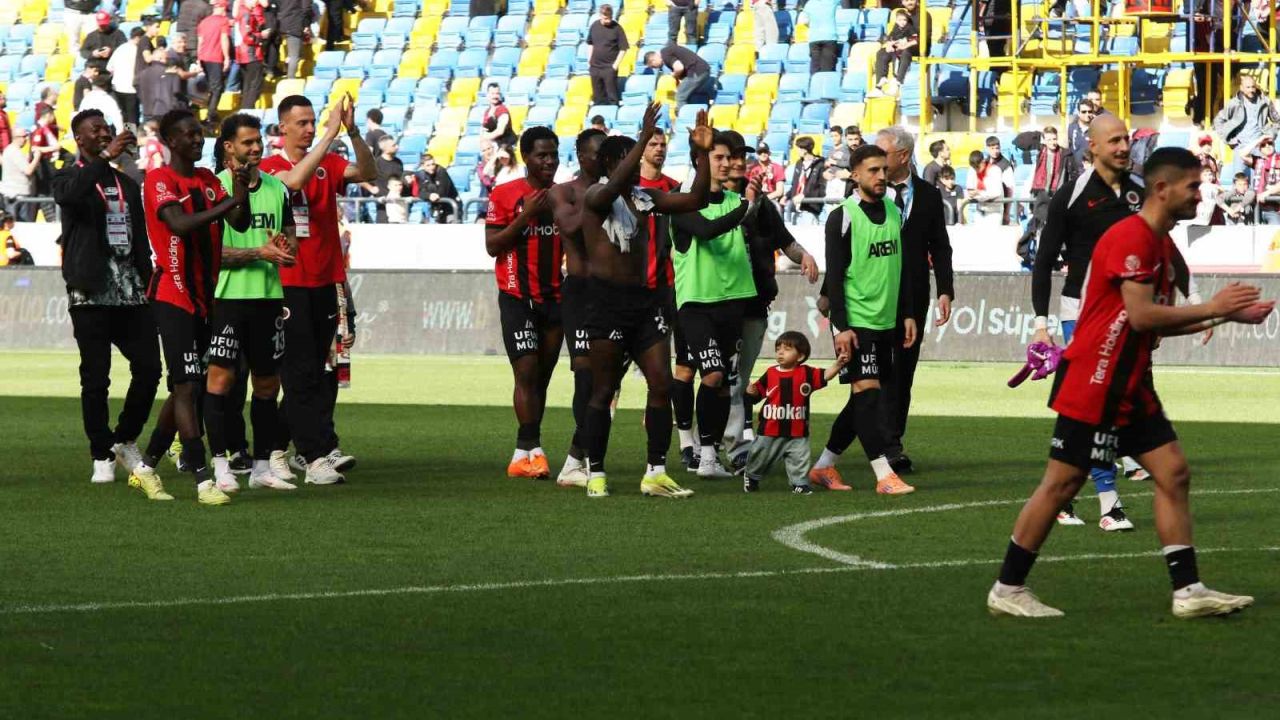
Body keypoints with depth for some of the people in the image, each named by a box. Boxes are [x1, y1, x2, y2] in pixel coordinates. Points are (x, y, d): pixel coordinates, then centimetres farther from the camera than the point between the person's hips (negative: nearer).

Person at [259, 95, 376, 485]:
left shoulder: (327, 165, 10)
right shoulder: (269, 168, -4)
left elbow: (368, 172, -3)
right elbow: (294, 180, -25)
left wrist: (353, 132, -17)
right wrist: (331, 134, -26)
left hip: (325, 282, 6)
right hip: (288, 284, -6)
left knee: (312, 372, 7)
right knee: (301, 372, -7)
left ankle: (281, 446, 14)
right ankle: (319, 454, -12)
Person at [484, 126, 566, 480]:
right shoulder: (504, 195, -3)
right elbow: (492, 246, -7)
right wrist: (526, 216, -17)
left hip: (554, 297, 4)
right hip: (517, 298, -4)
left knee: (542, 375, 4)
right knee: (527, 371, -14)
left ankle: (523, 454, 9)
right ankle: (533, 450, -16)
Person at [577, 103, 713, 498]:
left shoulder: (647, 198, 13)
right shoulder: (597, 196, -6)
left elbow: (695, 200, 9)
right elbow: (614, 186, -29)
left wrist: (702, 154, -3)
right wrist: (644, 138, -32)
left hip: (645, 299, 7)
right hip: (607, 299, -6)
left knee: (662, 385, 0)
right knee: (603, 390, -1)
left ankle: (655, 473, 4)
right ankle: (595, 473, 6)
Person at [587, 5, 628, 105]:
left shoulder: (617, 28, -10)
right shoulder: (595, 26, 2)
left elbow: (623, 49, -7)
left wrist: (615, 65, -12)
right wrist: (589, 61, 10)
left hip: (609, 68, -4)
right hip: (595, 67, 4)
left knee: (612, 98, -3)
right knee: (598, 97, 13)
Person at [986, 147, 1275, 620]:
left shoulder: (1162, 245, 14)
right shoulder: (1130, 237, -17)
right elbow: (1141, 316, -24)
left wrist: (1227, 315, 10)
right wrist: (1212, 308, -17)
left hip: (1130, 387, 10)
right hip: (1092, 385, -10)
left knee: (1173, 473, 3)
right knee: (1062, 483, -4)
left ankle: (1188, 591, 4)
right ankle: (1008, 590, 5)